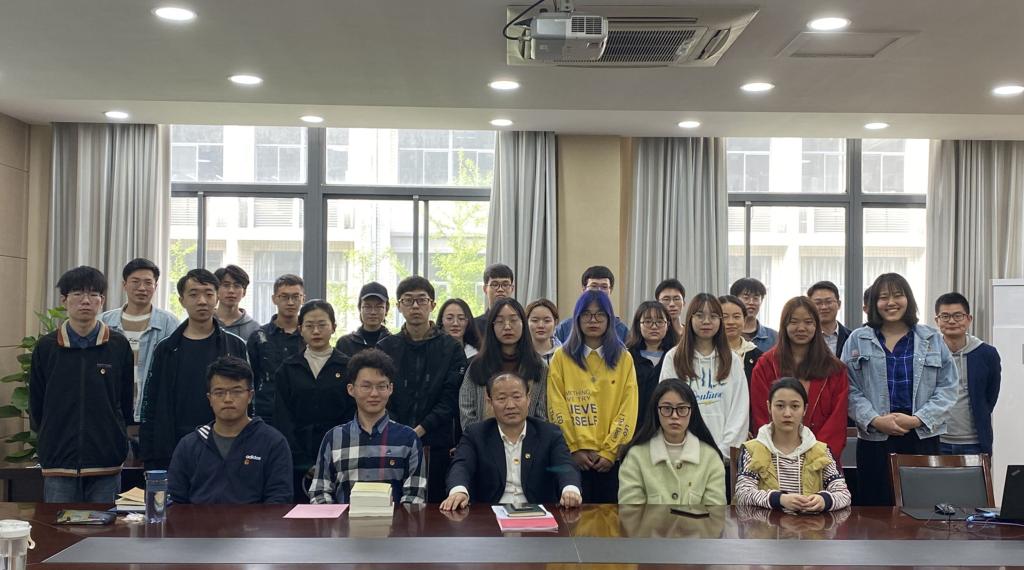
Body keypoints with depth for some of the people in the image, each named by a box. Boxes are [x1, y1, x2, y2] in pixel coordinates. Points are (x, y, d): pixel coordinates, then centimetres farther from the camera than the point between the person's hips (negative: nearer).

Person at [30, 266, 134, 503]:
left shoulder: (119, 346, 1)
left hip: (107, 463, 0)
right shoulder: (46, 347, 2)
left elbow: (127, 402, 7)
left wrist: (112, 438, 7)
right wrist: (53, 439, 11)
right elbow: (36, 405, 9)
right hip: (58, 462, 1)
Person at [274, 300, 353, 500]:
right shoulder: (287, 370, 8)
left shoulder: (348, 367, 4)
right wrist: (305, 464, -7)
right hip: (297, 465, 1)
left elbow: (352, 418, -1)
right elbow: (283, 421, 2)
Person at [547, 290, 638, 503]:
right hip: (573, 456, -1)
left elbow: (628, 410, 1)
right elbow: (557, 408, -1)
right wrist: (575, 448, -8)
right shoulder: (562, 357, 4)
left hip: (612, 457, 1)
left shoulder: (624, 358, 7)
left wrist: (610, 450, -7)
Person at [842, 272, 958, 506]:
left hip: (923, 436, 1)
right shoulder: (858, 340, 7)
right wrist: (875, 420, -13)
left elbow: (947, 388, 4)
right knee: (876, 510, 0)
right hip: (874, 438, 0)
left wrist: (918, 419, -9)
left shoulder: (933, 340, 10)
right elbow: (850, 389, 1)